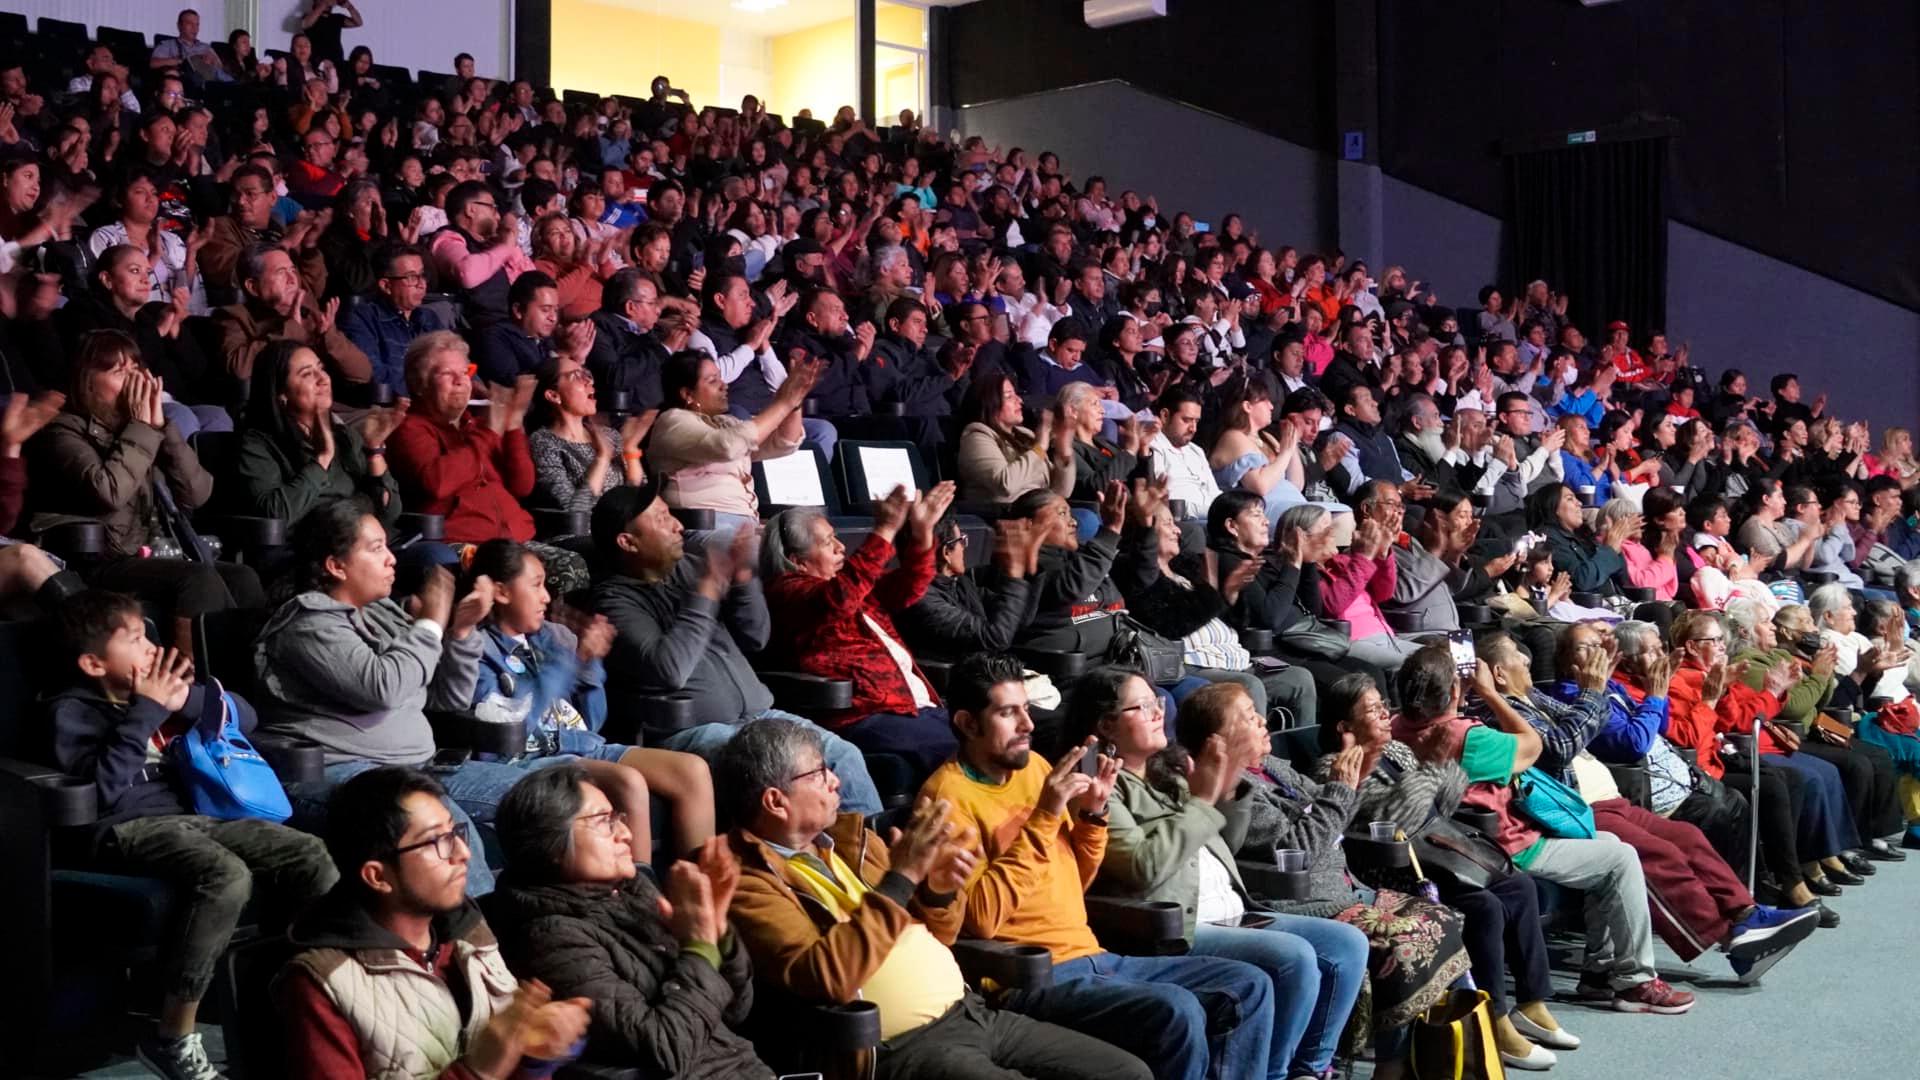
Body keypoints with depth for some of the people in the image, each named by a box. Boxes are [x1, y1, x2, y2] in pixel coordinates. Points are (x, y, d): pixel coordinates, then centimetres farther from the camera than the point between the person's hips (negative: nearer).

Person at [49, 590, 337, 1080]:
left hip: (196, 815, 6)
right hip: (132, 829, -6)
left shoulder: (157, 688, 18)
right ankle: (172, 1038, -23)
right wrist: (146, 711, -14)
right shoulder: (72, 711, 0)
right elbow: (104, 786, -17)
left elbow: (244, 717, 17)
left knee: (312, 856, -15)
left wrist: (189, 699, -1)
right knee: (226, 876, -36)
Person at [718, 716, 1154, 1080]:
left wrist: (938, 893, -1)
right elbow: (827, 977, -25)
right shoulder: (748, 880, -9)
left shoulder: (847, 836, 14)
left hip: (971, 1010, 8)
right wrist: (901, 878, -23)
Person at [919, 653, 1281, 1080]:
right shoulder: (948, 793, -10)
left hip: (1092, 958, 8)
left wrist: (1092, 813, 2)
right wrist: (1044, 817, -21)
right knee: (1176, 1011, -29)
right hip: (1031, 979, -8)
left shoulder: (1033, 766, 13)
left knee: (1248, 987, 3)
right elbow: (980, 917, -21)